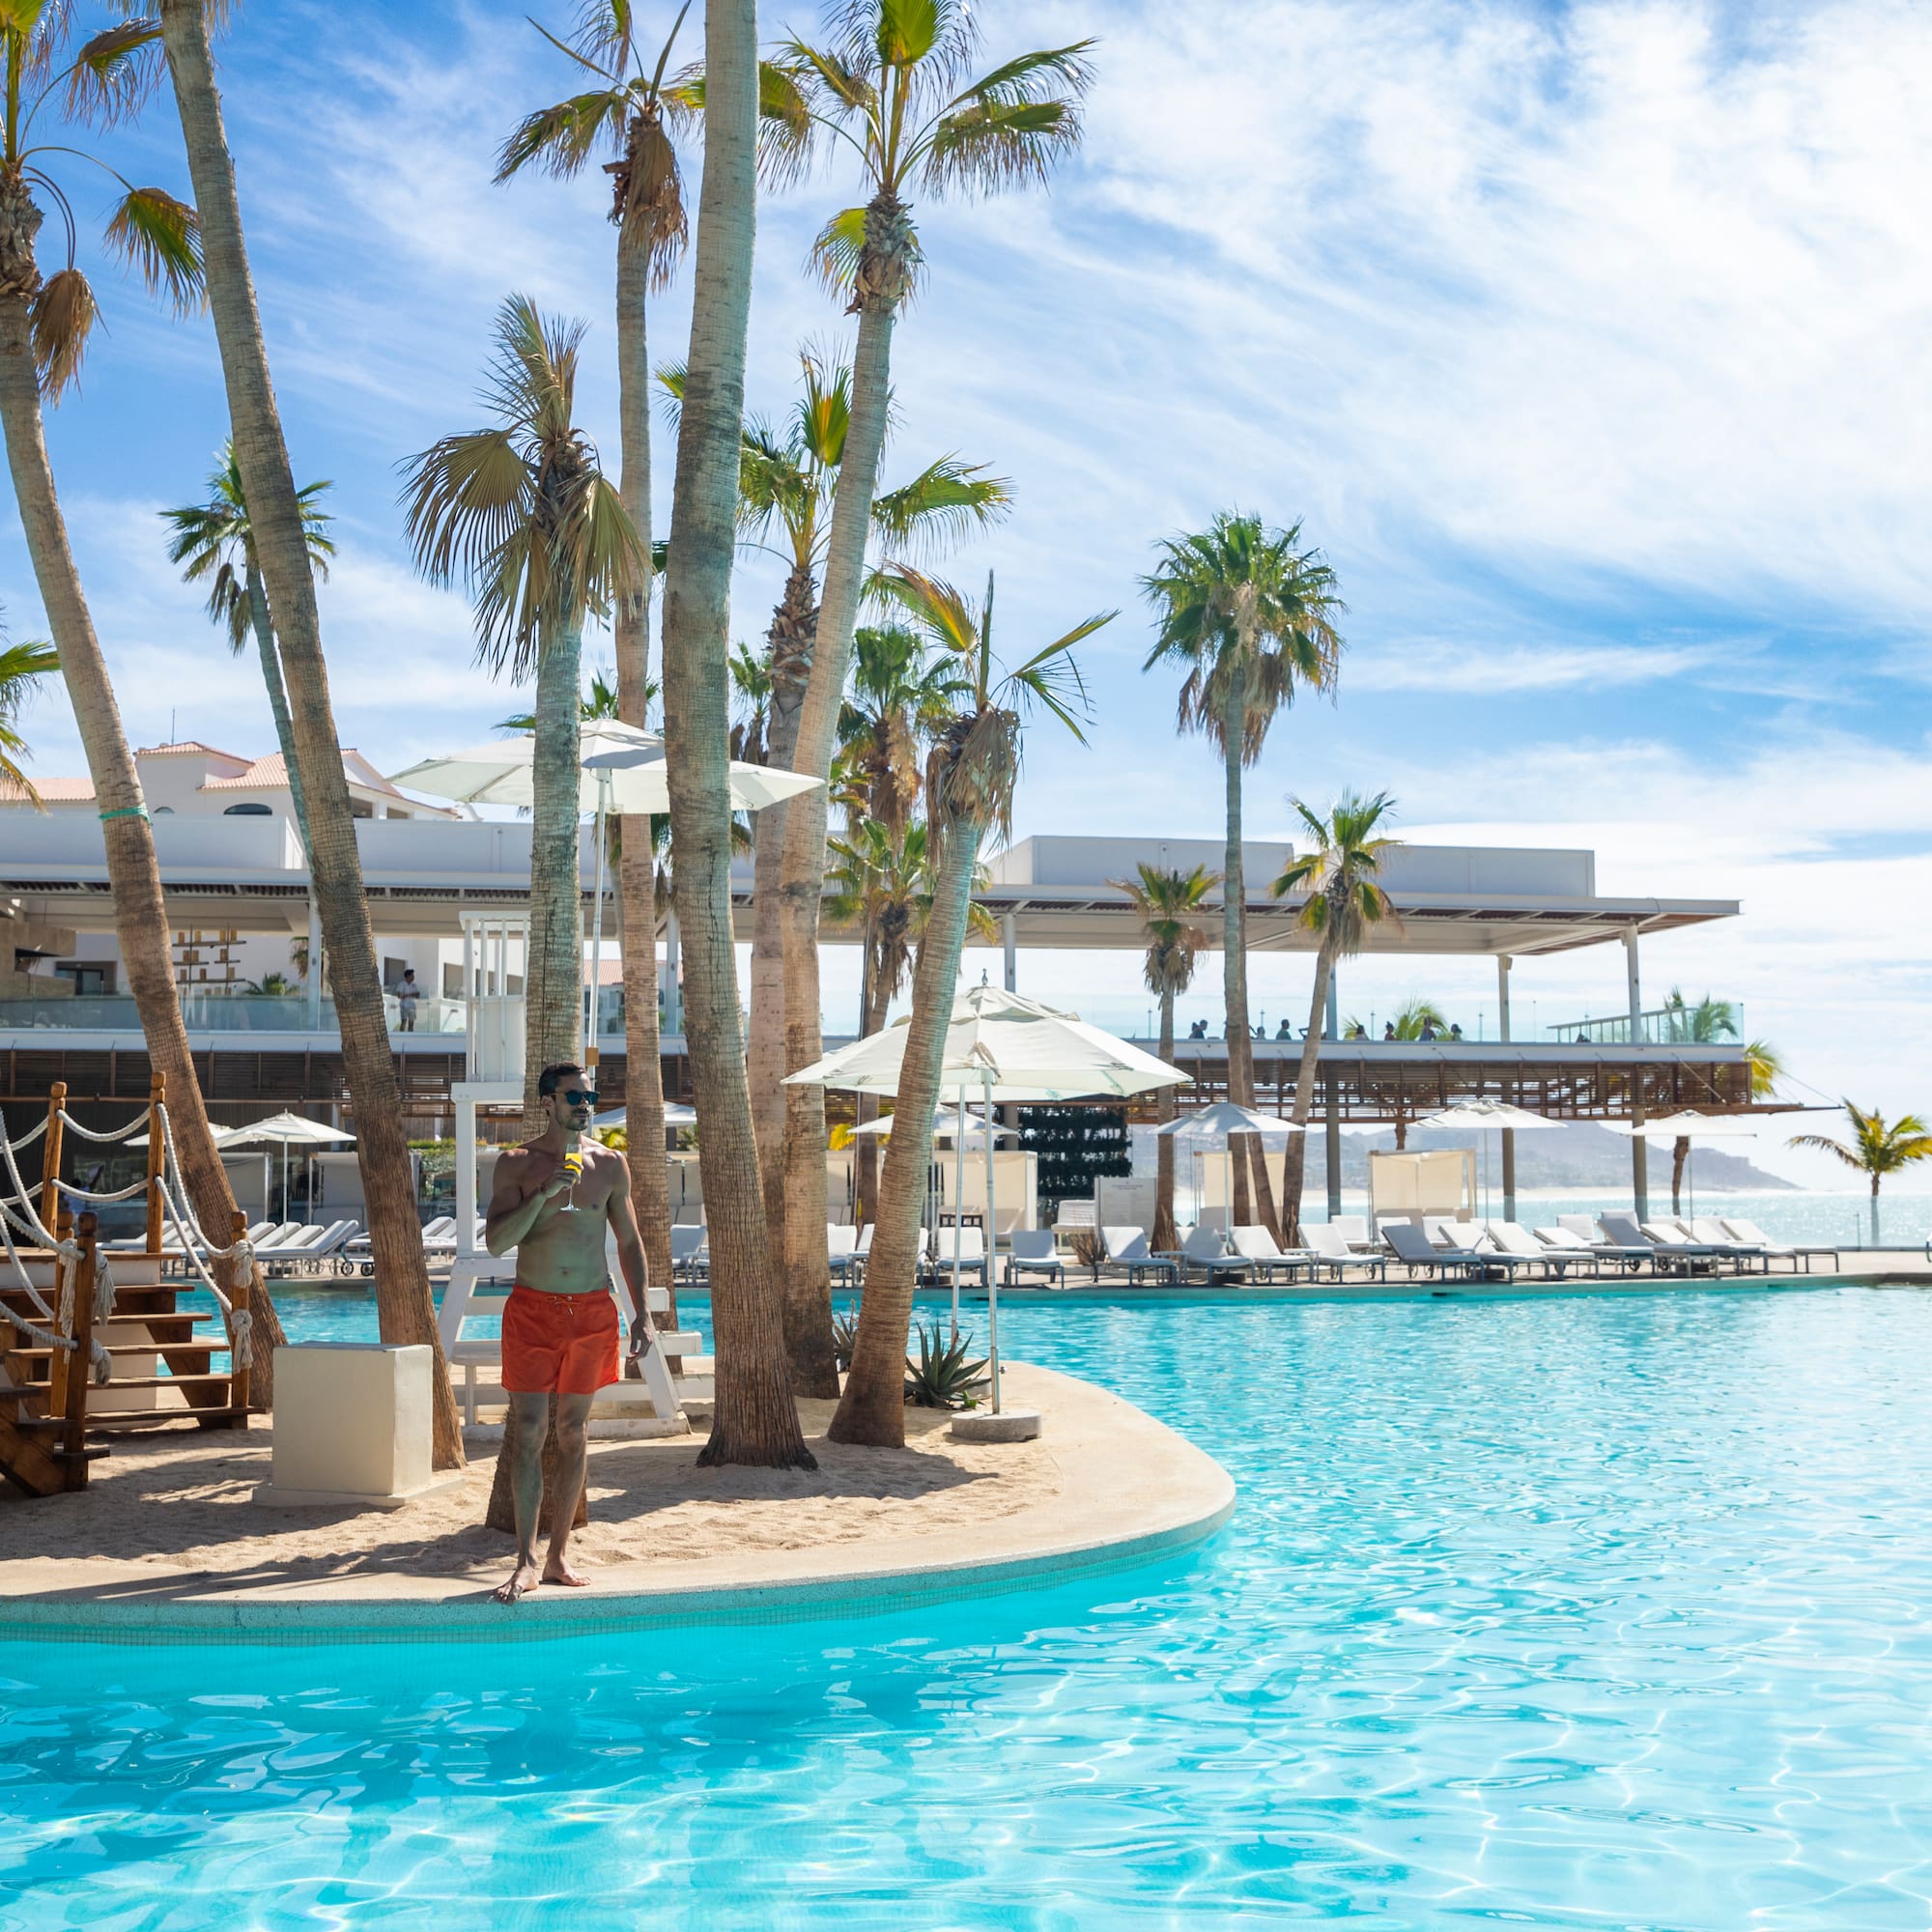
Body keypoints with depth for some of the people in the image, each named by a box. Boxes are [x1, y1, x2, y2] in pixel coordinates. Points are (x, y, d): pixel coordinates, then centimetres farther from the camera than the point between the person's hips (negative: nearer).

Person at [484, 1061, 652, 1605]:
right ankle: (527, 1560, 1)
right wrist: (543, 1195, -20)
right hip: (533, 1309, -2)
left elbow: (629, 1241, 11)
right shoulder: (516, 1163, -1)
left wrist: (643, 1313, 5)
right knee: (529, 1432, -5)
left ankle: (559, 1555, 14)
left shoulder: (609, 1164, 5)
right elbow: (496, 1242, -8)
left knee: (573, 1432, 6)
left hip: (592, 1310, 2)